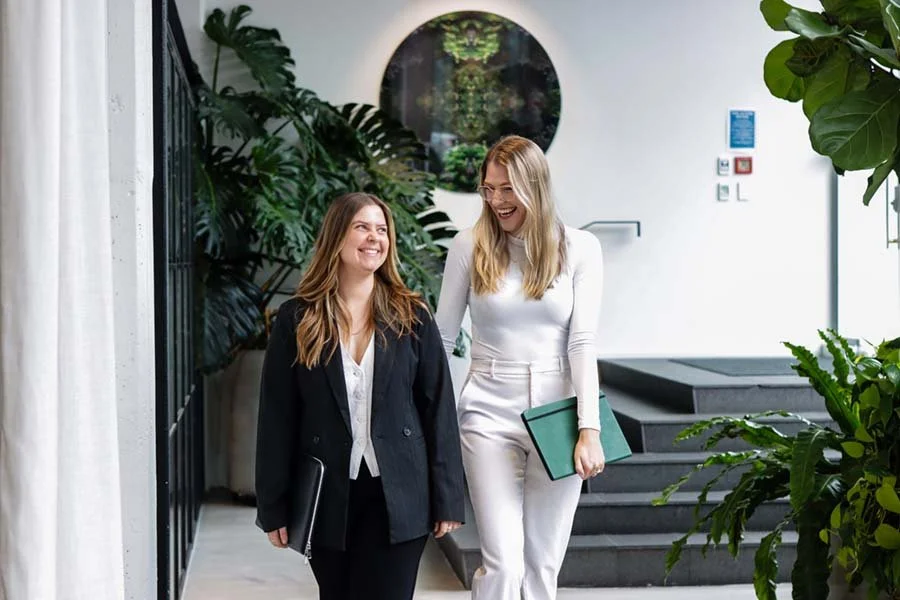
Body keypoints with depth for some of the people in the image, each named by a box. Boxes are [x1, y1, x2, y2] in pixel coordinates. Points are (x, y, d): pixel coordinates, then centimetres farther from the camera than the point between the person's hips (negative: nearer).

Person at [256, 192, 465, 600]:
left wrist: (447, 498, -2)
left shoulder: (412, 317, 1)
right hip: (327, 497, 1)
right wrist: (274, 506, -2)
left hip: (397, 497, -1)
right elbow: (276, 418, 0)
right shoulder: (297, 319, 0)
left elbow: (438, 409, 1)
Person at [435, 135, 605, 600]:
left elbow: (582, 343, -4)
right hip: (489, 415, -1)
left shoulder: (579, 248, 0)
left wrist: (589, 429, -12)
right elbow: (442, 338, 5)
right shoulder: (469, 245, 0)